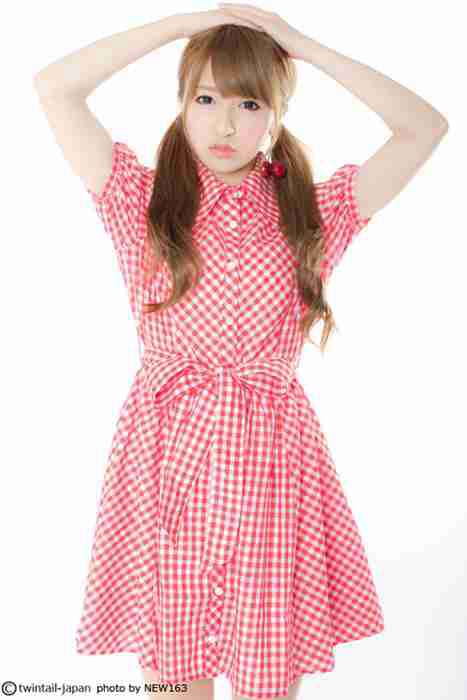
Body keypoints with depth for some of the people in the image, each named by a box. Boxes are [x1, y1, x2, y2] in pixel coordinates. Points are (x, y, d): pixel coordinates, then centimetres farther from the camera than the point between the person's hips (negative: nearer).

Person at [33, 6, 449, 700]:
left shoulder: (313, 214, 6)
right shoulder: (145, 202, 5)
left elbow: (426, 128, 2)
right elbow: (55, 87, -2)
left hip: (269, 463, 1)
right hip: (165, 457, 0)